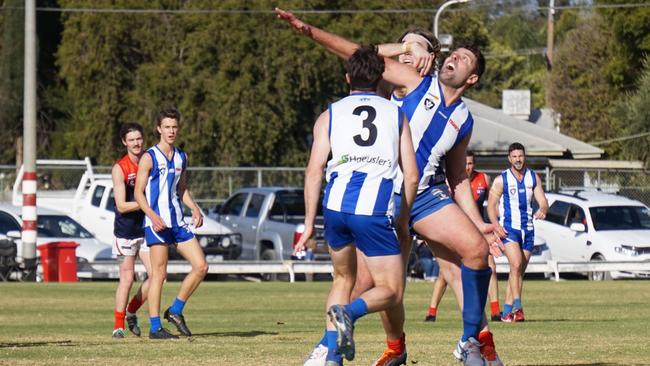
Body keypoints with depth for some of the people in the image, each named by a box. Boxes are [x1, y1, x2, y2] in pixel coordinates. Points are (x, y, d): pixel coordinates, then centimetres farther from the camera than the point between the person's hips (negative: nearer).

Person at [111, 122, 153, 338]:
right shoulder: (119, 169, -11)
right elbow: (121, 206, -16)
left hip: (147, 228, 5)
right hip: (125, 230, -5)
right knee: (127, 278, -4)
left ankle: (131, 311, 18)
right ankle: (118, 325, 5)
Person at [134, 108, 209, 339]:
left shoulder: (181, 158, 14)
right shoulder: (149, 158, -5)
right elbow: (138, 193, -7)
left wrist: (194, 209, 7)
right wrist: (153, 216, -21)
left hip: (178, 221, 7)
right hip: (157, 222, -7)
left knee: (201, 266, 0)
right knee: (159, 273, -7)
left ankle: (176, 311, 13)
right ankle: (155, 327, -3)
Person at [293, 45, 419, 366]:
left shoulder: (330, 115, 14)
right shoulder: (396, 114, 14)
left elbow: (314, 171, 4)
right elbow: (411, 176, 9)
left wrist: (309, 224, 8)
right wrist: (403, 221, 21)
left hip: (335, 206, 3)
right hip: (375, 213, -3)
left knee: (343, 280, 23)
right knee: (391, 291, 6)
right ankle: (349, 312, -24)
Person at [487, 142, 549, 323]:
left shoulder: (533, 177, 10)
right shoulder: (501, 180, 0)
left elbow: (543, 201, 5)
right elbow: (491, 205, 0)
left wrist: (542, 210, -19)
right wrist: (496, 225, -16)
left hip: (527, 229, 5)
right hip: (508, 228, -5)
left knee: (520, 271, 5)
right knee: (516, 264, -23)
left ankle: (506, 311, 11)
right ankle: (517, 306, -30)